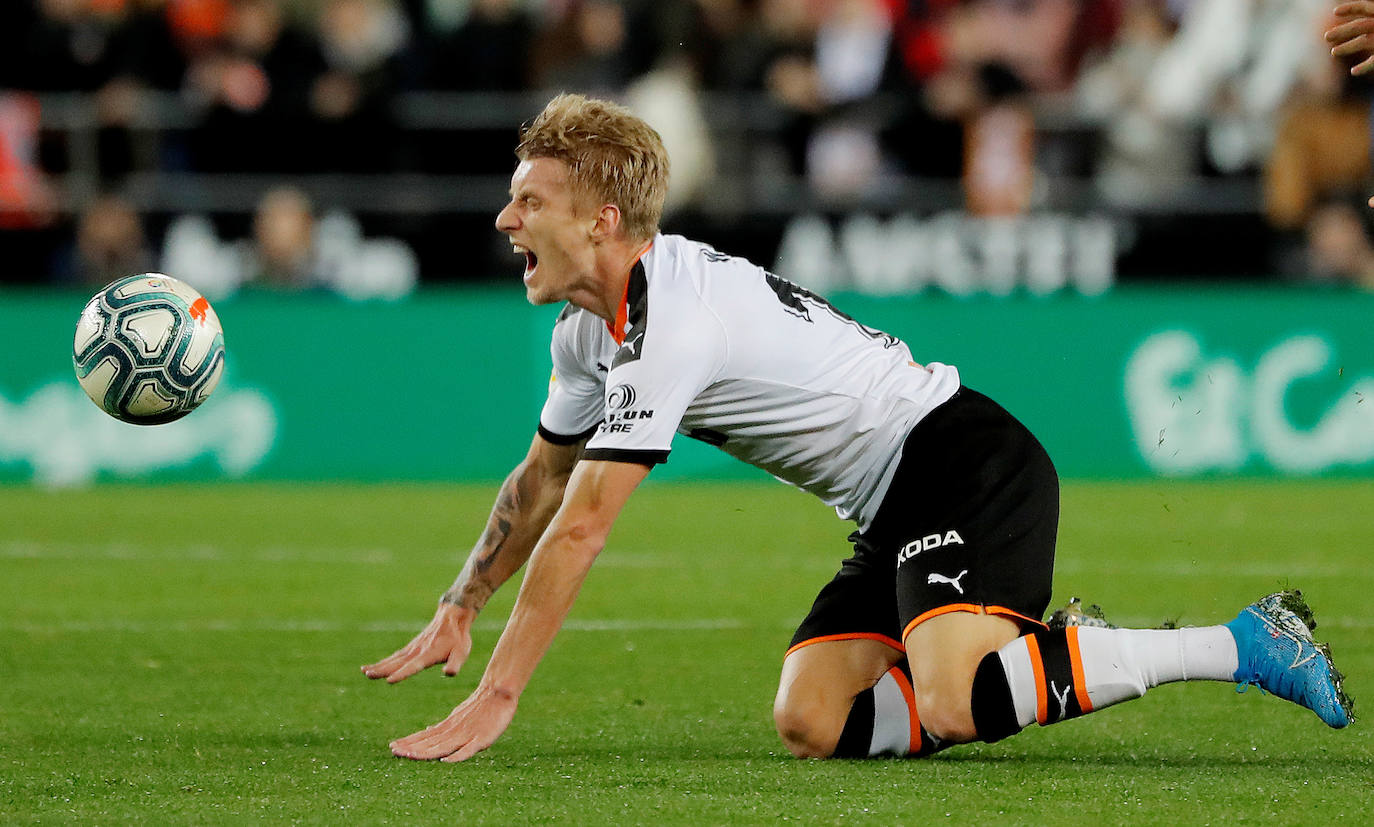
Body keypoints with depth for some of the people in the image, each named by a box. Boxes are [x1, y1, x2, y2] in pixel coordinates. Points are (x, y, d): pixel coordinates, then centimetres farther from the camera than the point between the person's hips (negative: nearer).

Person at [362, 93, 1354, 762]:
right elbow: (541, 480, 27)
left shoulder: (670, 321, -21)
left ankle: (1245, 645, -18)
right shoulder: (591, 329, 11)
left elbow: (578, 532, -22)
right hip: (900, 511, 10)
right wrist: (456, 615, 23)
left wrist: (496, 696, -20)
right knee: (811, 723, -5)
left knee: (953, 706, -31)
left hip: (965, 465, -10)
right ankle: (1063, 666, 5)